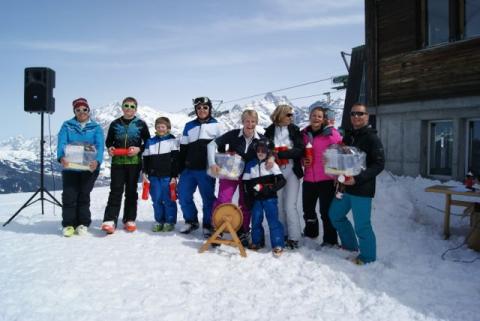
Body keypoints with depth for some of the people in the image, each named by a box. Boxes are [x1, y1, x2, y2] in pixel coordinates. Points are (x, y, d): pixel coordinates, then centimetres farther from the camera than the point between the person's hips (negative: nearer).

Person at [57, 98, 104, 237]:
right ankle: (68, 224, 9)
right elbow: (61, 143, -8)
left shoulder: (96, 127, 4)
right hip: (70, 167, 1)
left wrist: (97, 161, -30)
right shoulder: (67, 126, 6)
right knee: (69, 195, -3)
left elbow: (99, 146, -10)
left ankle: (83, 224, 15)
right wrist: (61, 157, -29)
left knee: (84, 195, 5)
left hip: (89, 167, 0)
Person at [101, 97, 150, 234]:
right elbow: (108, 141, 17)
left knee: (131, 191, 7)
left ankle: (129, 220, 15)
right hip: (117, 162, 1)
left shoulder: (141, 124, 5)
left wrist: (139, 149, -11)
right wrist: (110, 148, -5)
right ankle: (110, 220, -7)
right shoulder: (115, 124, 9)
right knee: (116, 190, -5)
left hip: (134, 162, 0)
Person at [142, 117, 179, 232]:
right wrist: (145, 173, 5)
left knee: (168, 200, 1)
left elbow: (176, 160, -3)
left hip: (168, 176, -4)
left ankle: (170, 222, 13)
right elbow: (146, 159, 15)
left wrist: (174, 176, -7)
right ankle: (159, 221, 21)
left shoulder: (173, 141, 0)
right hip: (153, 176, 4)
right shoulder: (150, 142, 12)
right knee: (156, 200, 9)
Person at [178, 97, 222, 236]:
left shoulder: (216, 126, 5)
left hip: (207, 169, -3)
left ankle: (208, 225, 16)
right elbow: (183, 149, 13)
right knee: (183, 196, 5)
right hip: (189, 168, 4)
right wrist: (181, 167, 8)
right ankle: (191, 221, 23)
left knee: (208, 197, 2)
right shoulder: (189, 126, 12)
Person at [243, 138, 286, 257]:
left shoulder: (272, 164, -3)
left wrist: (270, 188, -19)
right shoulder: (250, 165, 6)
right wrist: (251, 192, -3)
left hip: (270, 198, -3)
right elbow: (246, 183, 10)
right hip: (256, 199, 3)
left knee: (273, 220, -7)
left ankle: (278, 244, 1)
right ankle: (257, 241, 27)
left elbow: (282, 181, -9)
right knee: (256, 220, 10)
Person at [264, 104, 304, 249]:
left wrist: (280, 154, -19)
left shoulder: (294, 130, 0)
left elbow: (300, 150, -10)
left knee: (290, 206, -4)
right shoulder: (270, 131, 2)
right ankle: (282, 234, 21)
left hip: (292, 171, -1)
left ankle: (294, 237, 6)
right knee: (279, 205, 8)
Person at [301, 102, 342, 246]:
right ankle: (310, 233, 41)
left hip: (327, 179, -5)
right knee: (308, 209, 17)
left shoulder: (331, 133, -8)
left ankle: (330, 239, 19)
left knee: (326, 211, 0)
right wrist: (303, 161, -2)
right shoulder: (304, 133, 7)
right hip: (308, 179, 5)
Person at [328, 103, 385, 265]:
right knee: (335, 215, 18)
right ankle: (350, 245, 37)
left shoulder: (371, 138, -9)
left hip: (362, 189, -8)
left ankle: (367, 258, 18)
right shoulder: (348, 136, 12)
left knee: (362, 225, -3)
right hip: (345, 186, 8)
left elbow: (379, 164, -15)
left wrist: (358, 178, -23)